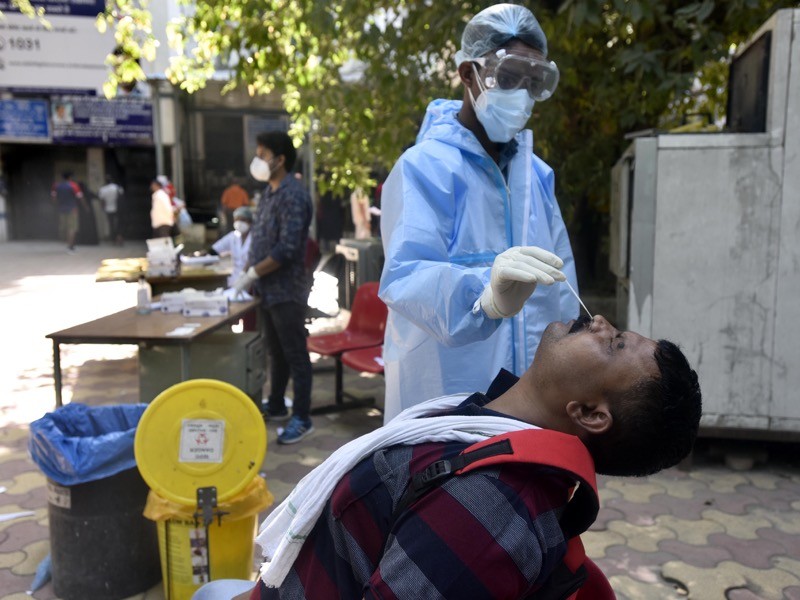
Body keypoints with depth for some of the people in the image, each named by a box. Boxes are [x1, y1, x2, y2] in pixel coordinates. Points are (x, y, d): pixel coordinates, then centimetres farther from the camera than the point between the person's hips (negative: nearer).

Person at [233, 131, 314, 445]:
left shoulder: (293, 195, -17)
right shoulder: (270, 191, 12)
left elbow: (287, 249, -23)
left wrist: (251, 273, -16)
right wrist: (250, 273, 9)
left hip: (287, 290, -9)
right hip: (268, 289, 9)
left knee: (295, 354, 0)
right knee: (275, 352, 18)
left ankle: (302, 418, 10)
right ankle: (276, 407, 32)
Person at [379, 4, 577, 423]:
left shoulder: (537, 173, 6)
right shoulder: (425, 166, -15)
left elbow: (560, 287, 12)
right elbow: (404, 277, -31)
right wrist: (487, 298, -50)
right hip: (445, 401, -6)